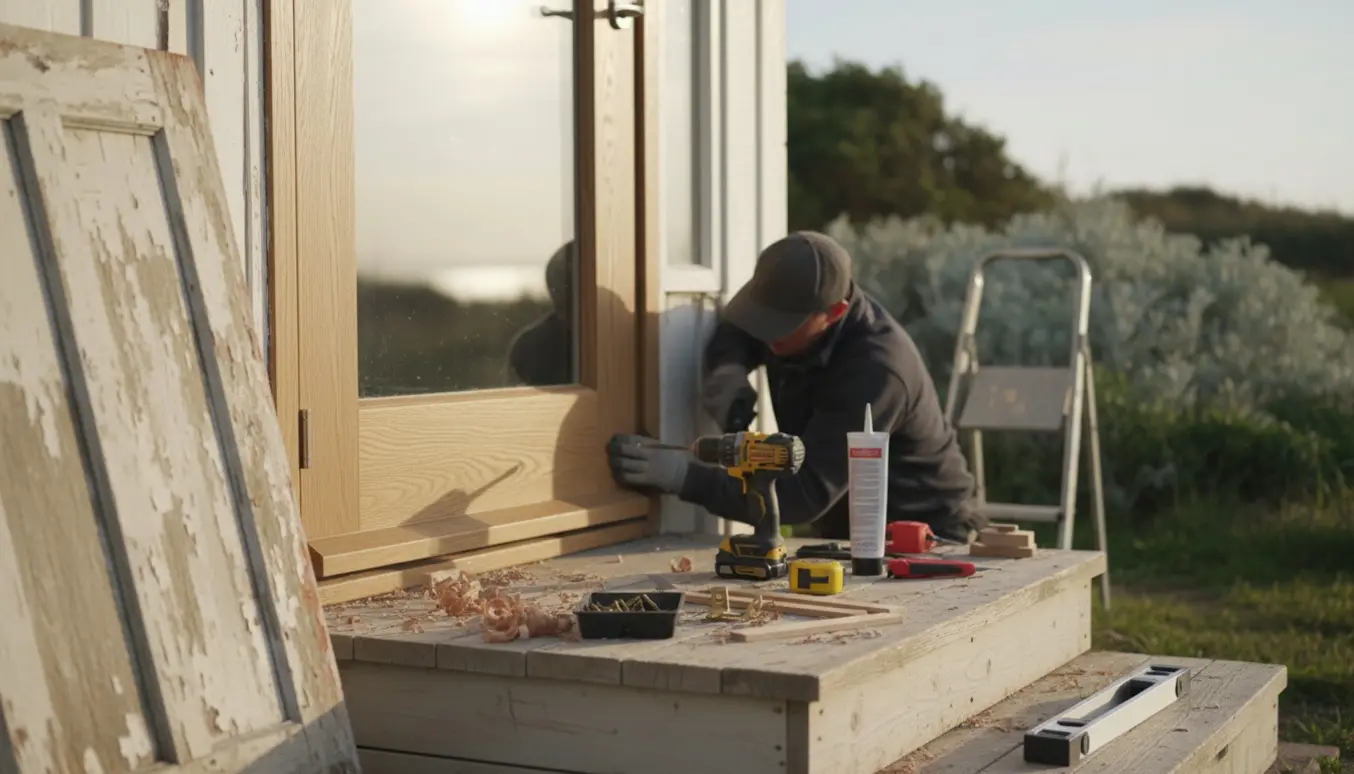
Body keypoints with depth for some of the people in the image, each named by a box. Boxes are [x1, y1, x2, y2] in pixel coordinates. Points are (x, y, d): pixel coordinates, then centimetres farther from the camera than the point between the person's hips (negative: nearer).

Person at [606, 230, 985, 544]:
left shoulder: (875, 370, -29)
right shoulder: (794, 304, -6)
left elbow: (807, 494, -33)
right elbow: (735, 328, 16)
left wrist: (684, 475, -40)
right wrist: (727, 367, -9)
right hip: (845, 534, 8)